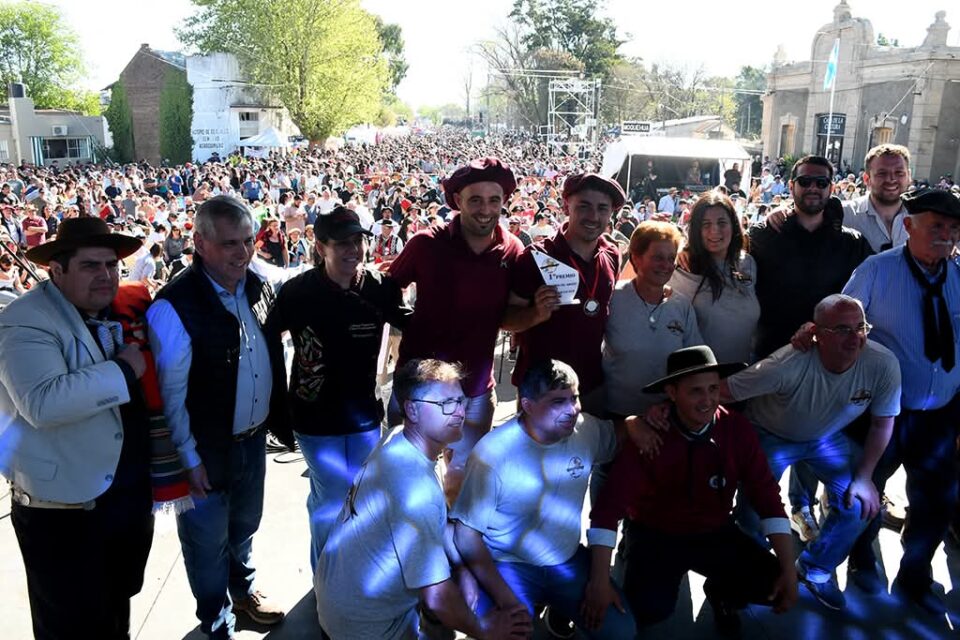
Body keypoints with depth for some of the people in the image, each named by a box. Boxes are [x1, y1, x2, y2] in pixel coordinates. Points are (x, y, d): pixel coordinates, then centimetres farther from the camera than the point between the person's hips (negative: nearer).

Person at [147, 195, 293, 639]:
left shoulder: (257, 288, -2)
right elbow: (172, 393, -19)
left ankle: (243, 591, 52)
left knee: (244, 525, 27)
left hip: (254, 439, 6)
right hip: (208, 449, -6)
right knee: (208, 543, 14)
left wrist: (279, 419, 7)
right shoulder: (175, 306, -24)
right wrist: (190, 459, -15)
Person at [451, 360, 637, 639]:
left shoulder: (586, 429, -9)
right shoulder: (492, 454, -22)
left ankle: (556, 606, 22)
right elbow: (467, 532, -15)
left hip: (568, 561, 5)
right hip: (507, 564, -4)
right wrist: (505, 598, -20)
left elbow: (619, 435, 14)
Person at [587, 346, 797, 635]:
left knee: (773, 586, -13)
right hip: (653, 535, -3)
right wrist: (600, 581, -29)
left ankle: (720, 592, 20)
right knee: (649, 609, -25)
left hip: (715, 532, 3)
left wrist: (789, 570, -16)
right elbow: (610, 504, -24)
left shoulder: (737, 429, -14)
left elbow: (767, 497, -9)